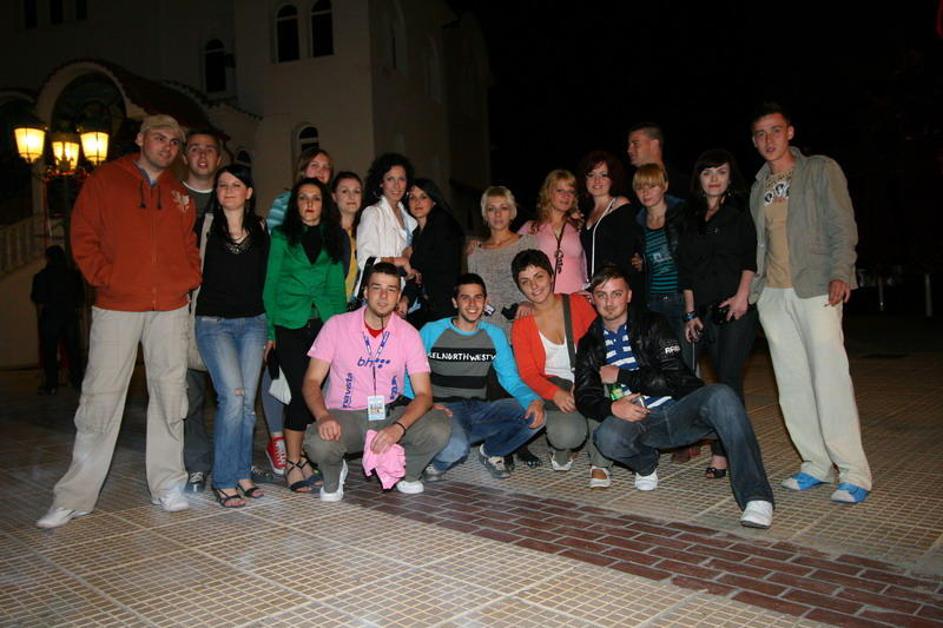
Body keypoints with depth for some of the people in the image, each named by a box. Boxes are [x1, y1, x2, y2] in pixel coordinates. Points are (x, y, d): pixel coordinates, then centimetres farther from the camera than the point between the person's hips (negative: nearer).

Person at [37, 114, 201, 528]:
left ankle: (167, 483, 15)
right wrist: (106, 279, -8)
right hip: (116, 308, -3)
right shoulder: (105, 181, 6)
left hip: (170, 308, 3)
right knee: (101, 396, -2)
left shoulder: (179, 194, 16)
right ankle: (75, 497, 7)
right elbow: (83, 238, 1)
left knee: (170, 394, 5)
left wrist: (190, 280, 3)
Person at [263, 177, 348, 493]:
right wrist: (270, 328, -1)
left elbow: (337, 284, 14)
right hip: (290, 324, -2)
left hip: (326, 322, 2)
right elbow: (271, 283, 6)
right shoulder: (282, 236, 9)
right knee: (302, 391, -9)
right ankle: (293, 463, 3)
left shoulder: (336, 237, 15)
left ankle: (299, 458, 12)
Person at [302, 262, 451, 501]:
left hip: (391, 414, 2)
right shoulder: (337, 325, -4)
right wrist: (323, 417, -27)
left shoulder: (408, 333, -2)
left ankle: (406, 472, 8)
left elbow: (424, 393, -8)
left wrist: (399, 427, -28)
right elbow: (312, 380, -5)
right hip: (344, 416, -1)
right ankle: (334, 475, 4)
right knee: (317, 443, -35)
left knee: (438, 428, -26)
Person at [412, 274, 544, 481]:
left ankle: (491, 452, 9)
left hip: (480, 410, 4)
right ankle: (436, 462, 2)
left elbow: (511, 379, 5)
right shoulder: (431, 331, 0)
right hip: (445, 409, -4)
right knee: (456, 447, -37)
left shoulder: (495, 335, 11)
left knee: (535, 415, -17)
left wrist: (534, 400, -16)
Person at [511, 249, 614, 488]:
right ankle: (561, 450, 10)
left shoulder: (578, 304, 3)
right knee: (567, 434, -31)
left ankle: (600, 464, -16)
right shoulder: (521, 326, 5)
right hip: (554, 386, 0)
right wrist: (555, 393, -23)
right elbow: (528, 373, -2)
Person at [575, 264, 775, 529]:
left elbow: (674, 379, -10)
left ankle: (755, 497, -33)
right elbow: (584, 397, 2)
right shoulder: (590, 344, 10)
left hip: (678, 410, -1)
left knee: (720, 395, -32)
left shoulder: (651, 324, 1)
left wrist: (620, 376, -10)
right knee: (607, 436, -32)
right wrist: (612, 407, -20)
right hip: (639, 421, 2)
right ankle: (646, 464, 4)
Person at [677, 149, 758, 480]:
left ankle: (723, 452, -8)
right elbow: (686, 269, 13)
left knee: (729, 378, -9)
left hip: (737, 307, -4)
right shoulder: (691, 219, 16)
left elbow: (751, 256, -2)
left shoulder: (741, 211, 7)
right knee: (723, 378, 1)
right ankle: (725, 450, 7)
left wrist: (742, 295, -14)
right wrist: (691, 313, 6)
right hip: (705, 310, 4)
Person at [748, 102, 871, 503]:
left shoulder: (820, 170, 6)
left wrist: (840, 273, -15)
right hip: (772, 294, 5)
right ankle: (816, 465, 11)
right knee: (792, 383, 3)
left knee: (830, 379, -11)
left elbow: (842, 226, -2)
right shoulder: (759, 187, 19)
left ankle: (854, 474, -5)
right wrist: (748, 290, 10)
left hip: (816, 289, -5)